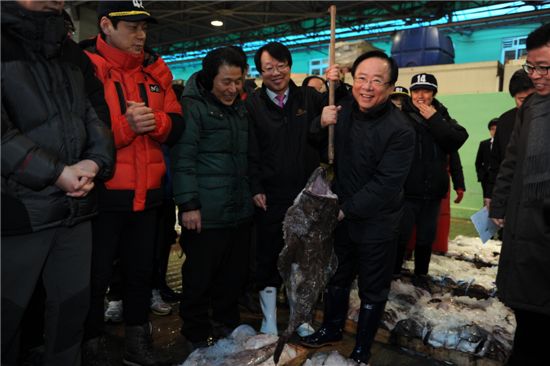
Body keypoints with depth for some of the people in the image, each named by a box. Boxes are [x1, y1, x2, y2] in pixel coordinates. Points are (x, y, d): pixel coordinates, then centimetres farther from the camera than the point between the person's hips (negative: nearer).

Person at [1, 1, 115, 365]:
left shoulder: (72, 52, 14)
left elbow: (95, 114, 10)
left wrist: (95, 161, -8)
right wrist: (57, 173, -15)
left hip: (75, 206, 6)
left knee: (74, 302, 15)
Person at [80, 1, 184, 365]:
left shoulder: (156, 70, 9)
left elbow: (177, 125, 7)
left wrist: (156, 121, -14)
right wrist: (125, 126, -22)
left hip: (147, 192, 5)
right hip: (102, 192, -5)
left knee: (141, 270, 16)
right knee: (96, 276, 9)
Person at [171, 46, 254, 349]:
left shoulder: (240, 108, 15)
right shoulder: (193, 106, -7)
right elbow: (183, 159, -14)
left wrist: (254, 191, 18)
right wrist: (188, 204, -17)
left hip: (240, 210, 7)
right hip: (206, 213, -7)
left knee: (235, 274, 16)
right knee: (201, 276, 6)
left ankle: (227, 323, 37)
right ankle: (197, 333, 26)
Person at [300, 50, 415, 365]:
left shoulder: (400, 130, -21)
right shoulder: (344, 108, -4)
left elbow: (386, 184, -23)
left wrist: (347, 209, -18)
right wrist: (322, 123, -13)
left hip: (376, 223, -5)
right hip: (341, 214, 5)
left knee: (373, 290, 12)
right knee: (338, 276, 23)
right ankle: (332, 329, 45)